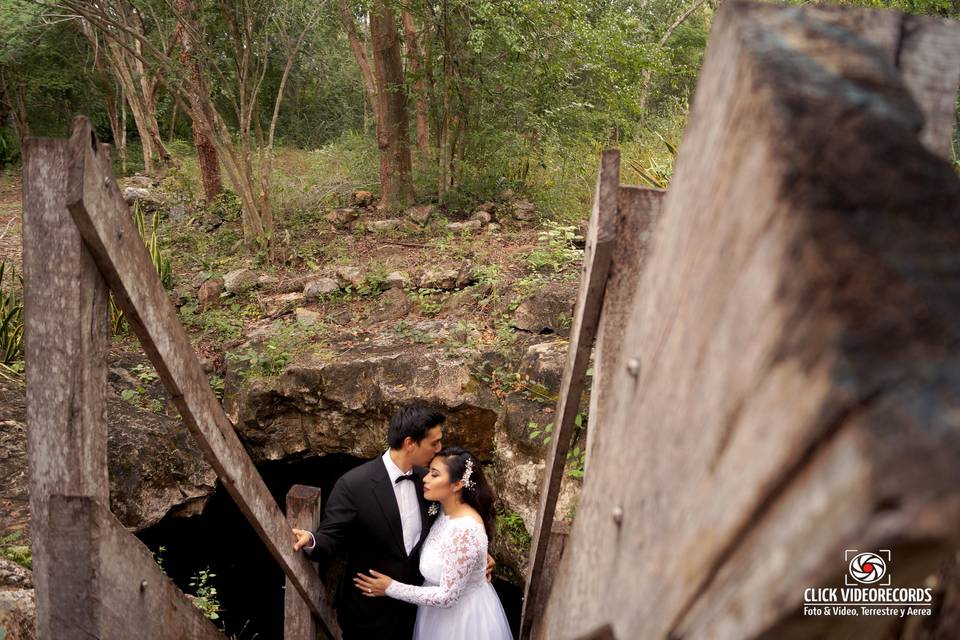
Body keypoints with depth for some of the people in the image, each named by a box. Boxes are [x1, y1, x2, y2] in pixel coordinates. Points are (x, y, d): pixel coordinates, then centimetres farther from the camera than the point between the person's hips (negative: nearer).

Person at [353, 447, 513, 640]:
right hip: (445, 612, 8)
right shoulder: (446, 512, -4)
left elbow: (447, 596, -27)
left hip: (464, 618, -8)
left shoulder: (465, 530, -31)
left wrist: (391, 588, -21)